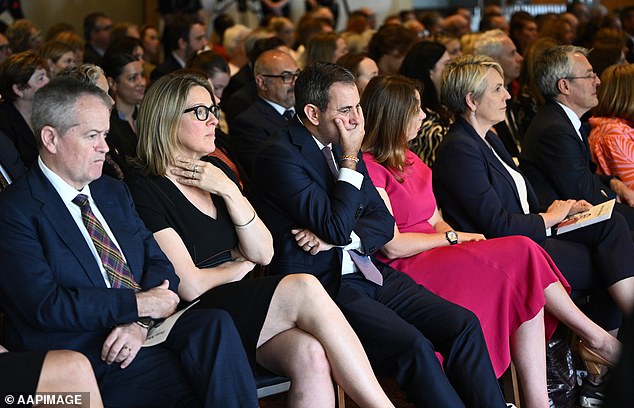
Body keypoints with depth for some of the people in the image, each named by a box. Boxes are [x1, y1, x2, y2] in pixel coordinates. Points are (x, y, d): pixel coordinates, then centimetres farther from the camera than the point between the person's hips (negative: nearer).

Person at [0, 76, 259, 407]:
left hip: (143, 334, 7)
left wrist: (141, 323, -8)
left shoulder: (114, 192, 19)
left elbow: (159, 262, 13)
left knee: (215, 323, -25)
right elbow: (43, 304, -15)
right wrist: (139, 305, -12)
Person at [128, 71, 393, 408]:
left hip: (241, 301, 6)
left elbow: (263, 254, 8)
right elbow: (189, 286, -12)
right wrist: (238, 267, 6)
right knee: (303, 288, -27)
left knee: (311, 355, -28)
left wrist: (228, 191, -3)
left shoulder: (217, 175, 17)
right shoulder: (147, 193, -5)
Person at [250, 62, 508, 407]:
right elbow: (336, 227, -18)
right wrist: (349, 159, -11)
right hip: (325, 285, -7)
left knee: (464, 324, -10)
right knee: (414, 346, -28)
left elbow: (383, 221, 12)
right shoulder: (279, 155, -11)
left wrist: (336, 238, -8)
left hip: (369, 274, 8)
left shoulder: (342, 144, 13)